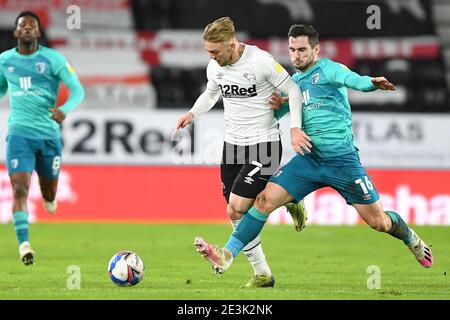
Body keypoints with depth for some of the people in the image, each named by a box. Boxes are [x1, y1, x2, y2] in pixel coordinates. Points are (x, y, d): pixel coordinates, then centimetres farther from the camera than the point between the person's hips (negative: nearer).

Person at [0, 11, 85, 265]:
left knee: (49, 194, 12)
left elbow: (78, 90, -7)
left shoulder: (52, 58, -3)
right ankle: (24, 243, -20)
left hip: (49, 133, 0)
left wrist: (65, 110, -26)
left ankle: (49, 198, 49)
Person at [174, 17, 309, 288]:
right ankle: (262, 274, 16)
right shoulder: (214, 67, 0)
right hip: (233, 144, 7)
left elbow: (293, 90, -10)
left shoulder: (261, 61, -18)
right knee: (237, 214, 6)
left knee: (237, 206, -21)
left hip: (264, 144, -7)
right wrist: (192, 114, 3)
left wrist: (295, 128, -19)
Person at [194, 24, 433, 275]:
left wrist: (373, 83, -49)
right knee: (266, 199, -11)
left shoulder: (328, 69, -5)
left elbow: (354, 80, -26)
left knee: (379, 221, 1)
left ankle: (412, 239, 32)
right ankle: (227, 256, -11)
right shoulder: (294, 81, 14)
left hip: (342, 159, -5)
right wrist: (277, 105, -2)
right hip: (308, 159, 5)